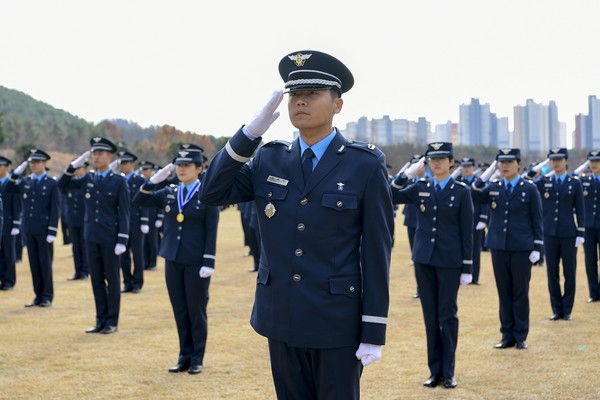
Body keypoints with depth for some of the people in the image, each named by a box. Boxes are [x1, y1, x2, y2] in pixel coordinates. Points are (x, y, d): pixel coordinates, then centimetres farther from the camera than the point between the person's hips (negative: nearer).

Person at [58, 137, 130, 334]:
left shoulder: (119, 181, -5)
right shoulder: (88, 179, 8)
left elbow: (124, 213, -7)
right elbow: (62, 184, 11)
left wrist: (122, 241, -13)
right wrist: (75, 165, -2)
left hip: (110, 238, -5)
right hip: (91, 237, 5)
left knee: (112, 279, 3)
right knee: (96, 280, 9)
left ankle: (112, 322, 10)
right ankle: (101, 320, 17)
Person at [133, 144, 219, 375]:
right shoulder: (169, 194, 8)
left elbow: (211, 232, -8)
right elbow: (137, 202, 6)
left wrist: (208, 263, -14)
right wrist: (154, 180, -5)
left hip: (196, 263, -5)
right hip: (173, 260, 5)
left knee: (196, 310, 3)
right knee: (180, 311, 9)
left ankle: (197, 359, 12)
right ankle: (184, 356, 18)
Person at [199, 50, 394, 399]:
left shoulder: (366, 165, -7)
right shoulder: (270, 160, 6)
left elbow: (377, 250, -8)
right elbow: (213, 193, 0)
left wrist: (374, 332, -10)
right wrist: (250, 133, -8)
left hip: (337, 322, -4)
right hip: (282, 319, 4)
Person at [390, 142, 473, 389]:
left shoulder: (461, 191, -2)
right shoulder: (420, 188, 6)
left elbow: (467, 232, -3)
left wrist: (467, 268, -6)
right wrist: (407, 174, -8)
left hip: (449, 261, -3)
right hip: (424, 259, 3)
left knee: (448, 315, 3)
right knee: (430, 315, 7)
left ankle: (448, 372, 11)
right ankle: (435, 370, 15)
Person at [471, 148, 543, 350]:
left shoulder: (529, 189, -1)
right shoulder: (493, 188, 7)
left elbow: (537, 220, 0)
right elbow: (473, 198, -9)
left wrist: (537, 248, -6)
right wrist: (485, 176, -15)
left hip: (521, 249, -3)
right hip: (499, 248, 3)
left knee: (520, 293, 4)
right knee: (504, 293, 8)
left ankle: (520, 336, 13)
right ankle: (507, 335, 16)